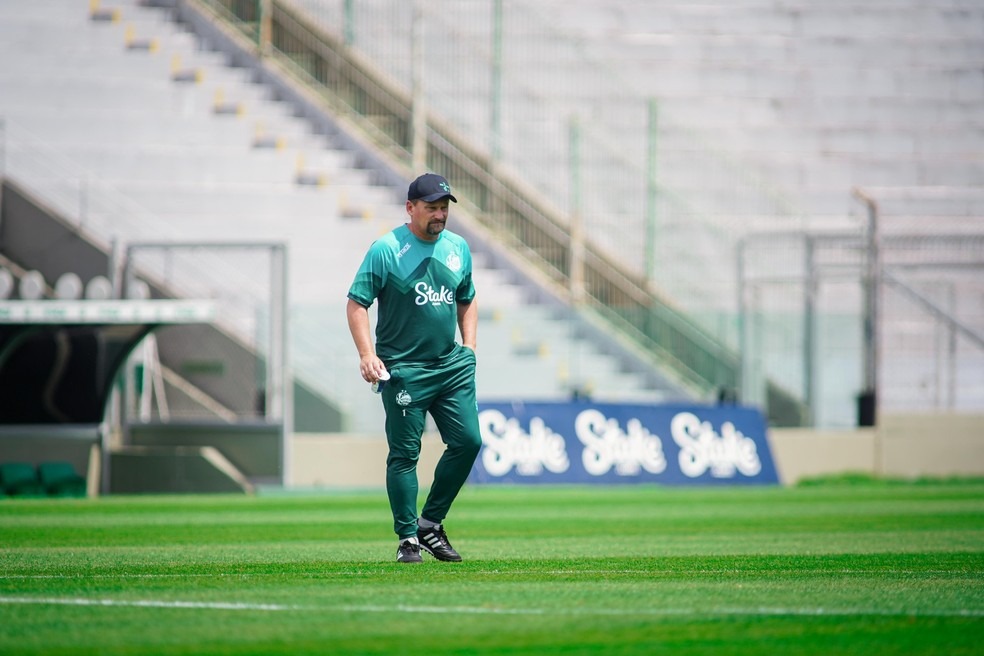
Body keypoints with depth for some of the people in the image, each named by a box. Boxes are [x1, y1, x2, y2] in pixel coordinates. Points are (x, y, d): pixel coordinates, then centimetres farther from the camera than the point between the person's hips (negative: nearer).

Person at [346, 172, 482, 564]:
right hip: (404, 370, -5)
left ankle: (431, 524, 13)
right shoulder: (386, 249, -7)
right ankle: (408, 538, 5)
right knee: (405, 454, -3)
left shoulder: (458, 248, 11)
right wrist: (367, 354, -19)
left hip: (452, 364, 5)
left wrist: (469, 348, 11)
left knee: (468, 441, -2)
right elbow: (356, 303, -7)